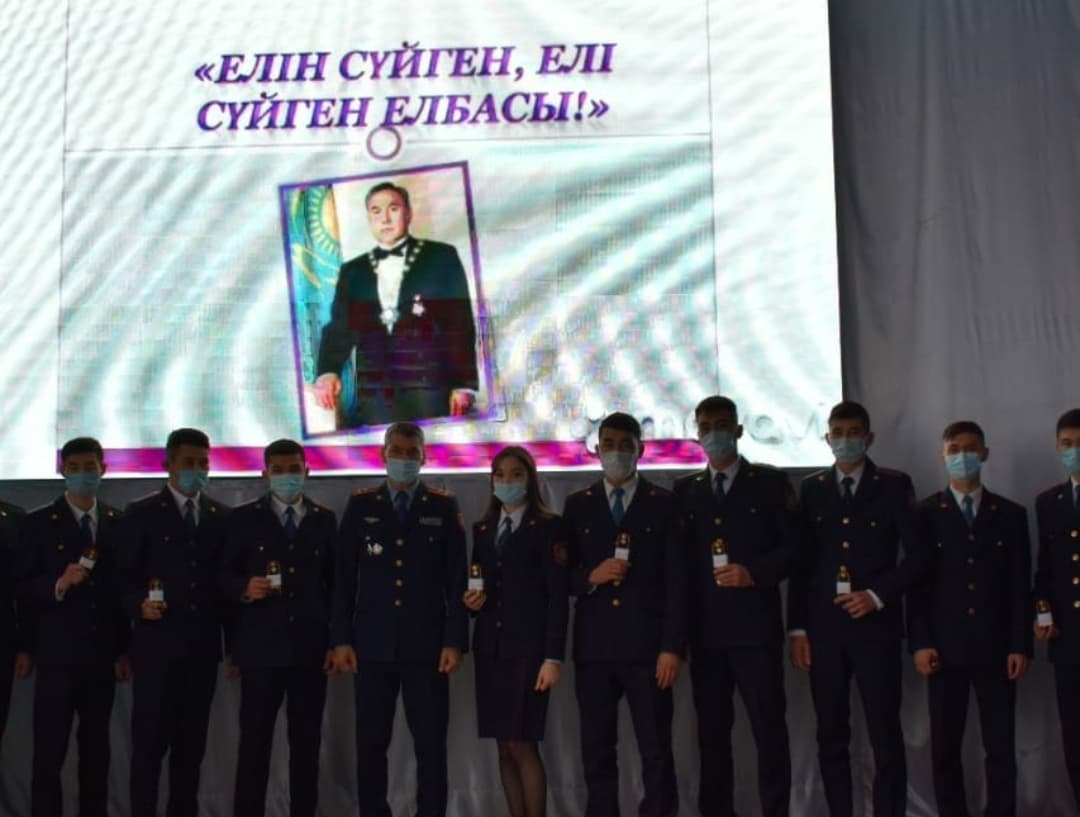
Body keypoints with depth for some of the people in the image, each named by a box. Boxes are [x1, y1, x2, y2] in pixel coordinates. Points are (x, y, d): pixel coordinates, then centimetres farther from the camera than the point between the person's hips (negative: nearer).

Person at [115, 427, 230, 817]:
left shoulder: (222, 516, 11)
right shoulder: (141, 513, 2)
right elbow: (124, 577, -1)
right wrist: (140, 605, -21)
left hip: (203, 647, 3)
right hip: (156, 645, -3)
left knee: (192, 744, 8)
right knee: (149, 743, -3)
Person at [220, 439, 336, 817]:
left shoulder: (325, 519, 11)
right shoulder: (243, 518, 5)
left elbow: (334, 582, 9)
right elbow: (225, 576, 3)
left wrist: (336, 641, 3)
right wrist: (245, 588, -19)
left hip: (311, 648, 2)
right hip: (261, 648, -2)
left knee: (307, 744, 6)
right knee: (254, 743, 0)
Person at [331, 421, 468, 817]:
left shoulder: (443, 507, 6)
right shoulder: (361, 505, 8)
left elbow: (456, 580, 3)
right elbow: (344, 577, 6)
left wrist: (454, 640, -5)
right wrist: (341, 639, -1)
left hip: (426, 644, -1)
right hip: (372, 645, 1)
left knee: (431, 745, 0)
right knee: (370, 744, 4)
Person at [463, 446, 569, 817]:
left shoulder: (548, 526, -2)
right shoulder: (482, 529, 14)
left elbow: (558, 595, -7)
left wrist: (552, 657, -13)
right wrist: (472, 600, -4)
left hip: (527, 647, -5)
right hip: (489, 647, 5)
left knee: (522, 745, -8)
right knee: (504, 748, 6)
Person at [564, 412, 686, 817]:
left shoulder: (664, 503, 4)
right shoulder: (577, 504, 11)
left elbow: (676, 581, -1)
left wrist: (672, 647, -8)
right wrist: (591, 577, -10)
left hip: (646, 646, -2)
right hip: (594, 647, 2)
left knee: (656, 752, -2)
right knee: (596, 753, 6)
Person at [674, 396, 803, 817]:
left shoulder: (770, 482, 5)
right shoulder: (684, 490, 14)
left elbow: (795, 544, 0)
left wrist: (755, 573, -15)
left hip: (755, 625, -3)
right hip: (704, 630, 3)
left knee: (769, 727, -3)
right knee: (711, 730, 8)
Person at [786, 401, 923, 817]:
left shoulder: (894, 486, 3)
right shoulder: (811, 488, 10)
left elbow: (916, 553, 0)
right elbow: (800, 561, 8)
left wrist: (877, 596, -12)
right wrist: (797, 628, 2)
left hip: (875, 626, -2)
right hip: (823, 628, 3)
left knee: (885, 736, -2)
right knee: (831, 736, 6)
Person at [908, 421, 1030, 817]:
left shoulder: (1011, 514, 8)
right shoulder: (926, 513, 4)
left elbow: (1021, 586, 5)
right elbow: (916, 581, 1)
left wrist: (1020, 645, -2)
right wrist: (919, 642, -7)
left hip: (996, 648, 1)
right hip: (945, 647, -1)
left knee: (1001, 747, 2)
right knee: (945, 746, 4)